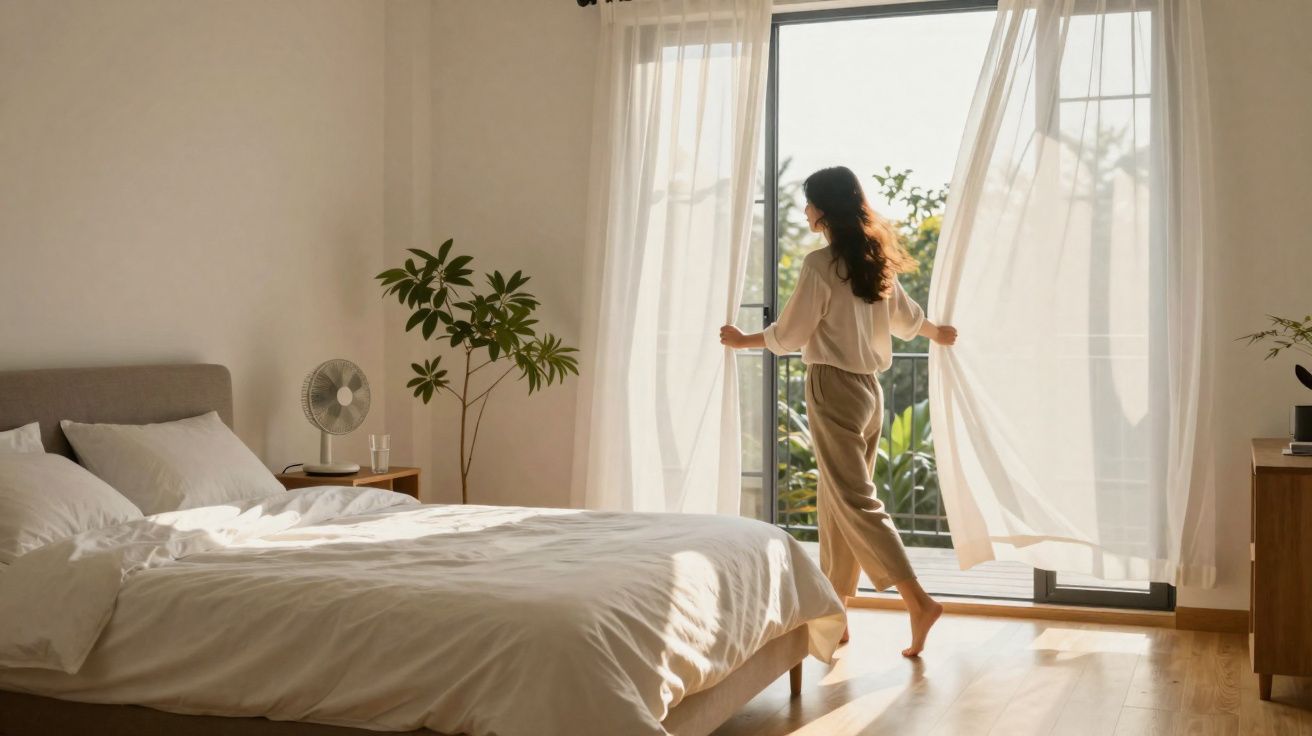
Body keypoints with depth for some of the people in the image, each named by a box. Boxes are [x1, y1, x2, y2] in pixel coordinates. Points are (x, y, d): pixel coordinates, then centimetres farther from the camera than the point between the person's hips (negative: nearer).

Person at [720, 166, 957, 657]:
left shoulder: (820, 264, -14)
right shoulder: (874, 259, 9)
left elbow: (789, 335, -10)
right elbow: (906, 318, 24)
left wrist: (741, 340, 7)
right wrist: (938, 334, 44)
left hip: (833, 387, -8)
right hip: (868, 388, 8)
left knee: (854, 501, -8)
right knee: (836, 501, 13)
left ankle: (918, 602, -15)